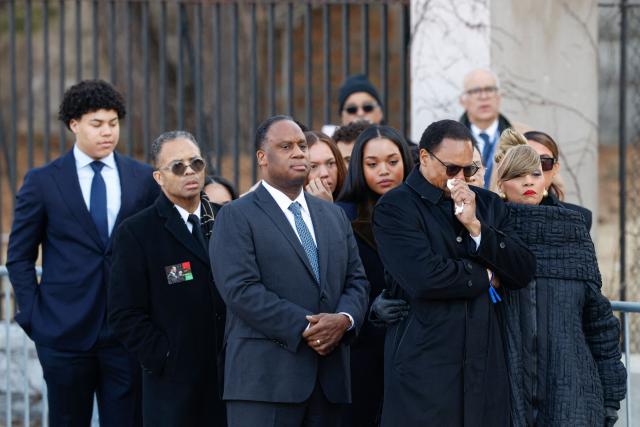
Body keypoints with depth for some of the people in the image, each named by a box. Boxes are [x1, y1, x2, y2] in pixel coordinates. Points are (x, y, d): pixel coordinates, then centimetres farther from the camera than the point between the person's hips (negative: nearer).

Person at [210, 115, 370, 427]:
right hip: (265, 378, -6)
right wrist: (304, 328, -16)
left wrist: (344, 319, -7)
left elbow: (357, 280, 16)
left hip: (329, 378, 6)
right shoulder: (236, 217, 0)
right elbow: (241, 290, -12)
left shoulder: (334, 216, 21)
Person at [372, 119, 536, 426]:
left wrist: (475, 226, -5)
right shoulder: (395, 207, -4)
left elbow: (524, 272, 7)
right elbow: (424, 278, -18)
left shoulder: (487, 204, 15)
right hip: (424, 364, -5)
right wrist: (484, 276, -2)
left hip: (485, 364, 5)